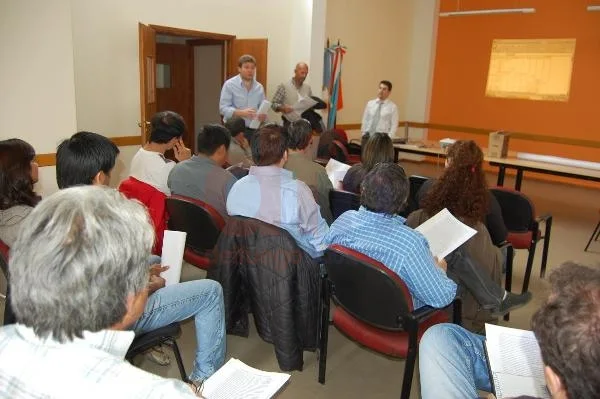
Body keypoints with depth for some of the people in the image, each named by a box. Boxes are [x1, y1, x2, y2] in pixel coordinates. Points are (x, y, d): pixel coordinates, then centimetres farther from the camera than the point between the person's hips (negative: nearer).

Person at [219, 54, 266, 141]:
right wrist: (242, 113, -25)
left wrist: (263, 116, -11)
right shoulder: (229, 84, -3)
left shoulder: (259, 87, 10)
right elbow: (223, 108, -10)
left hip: (253, 130, 4)